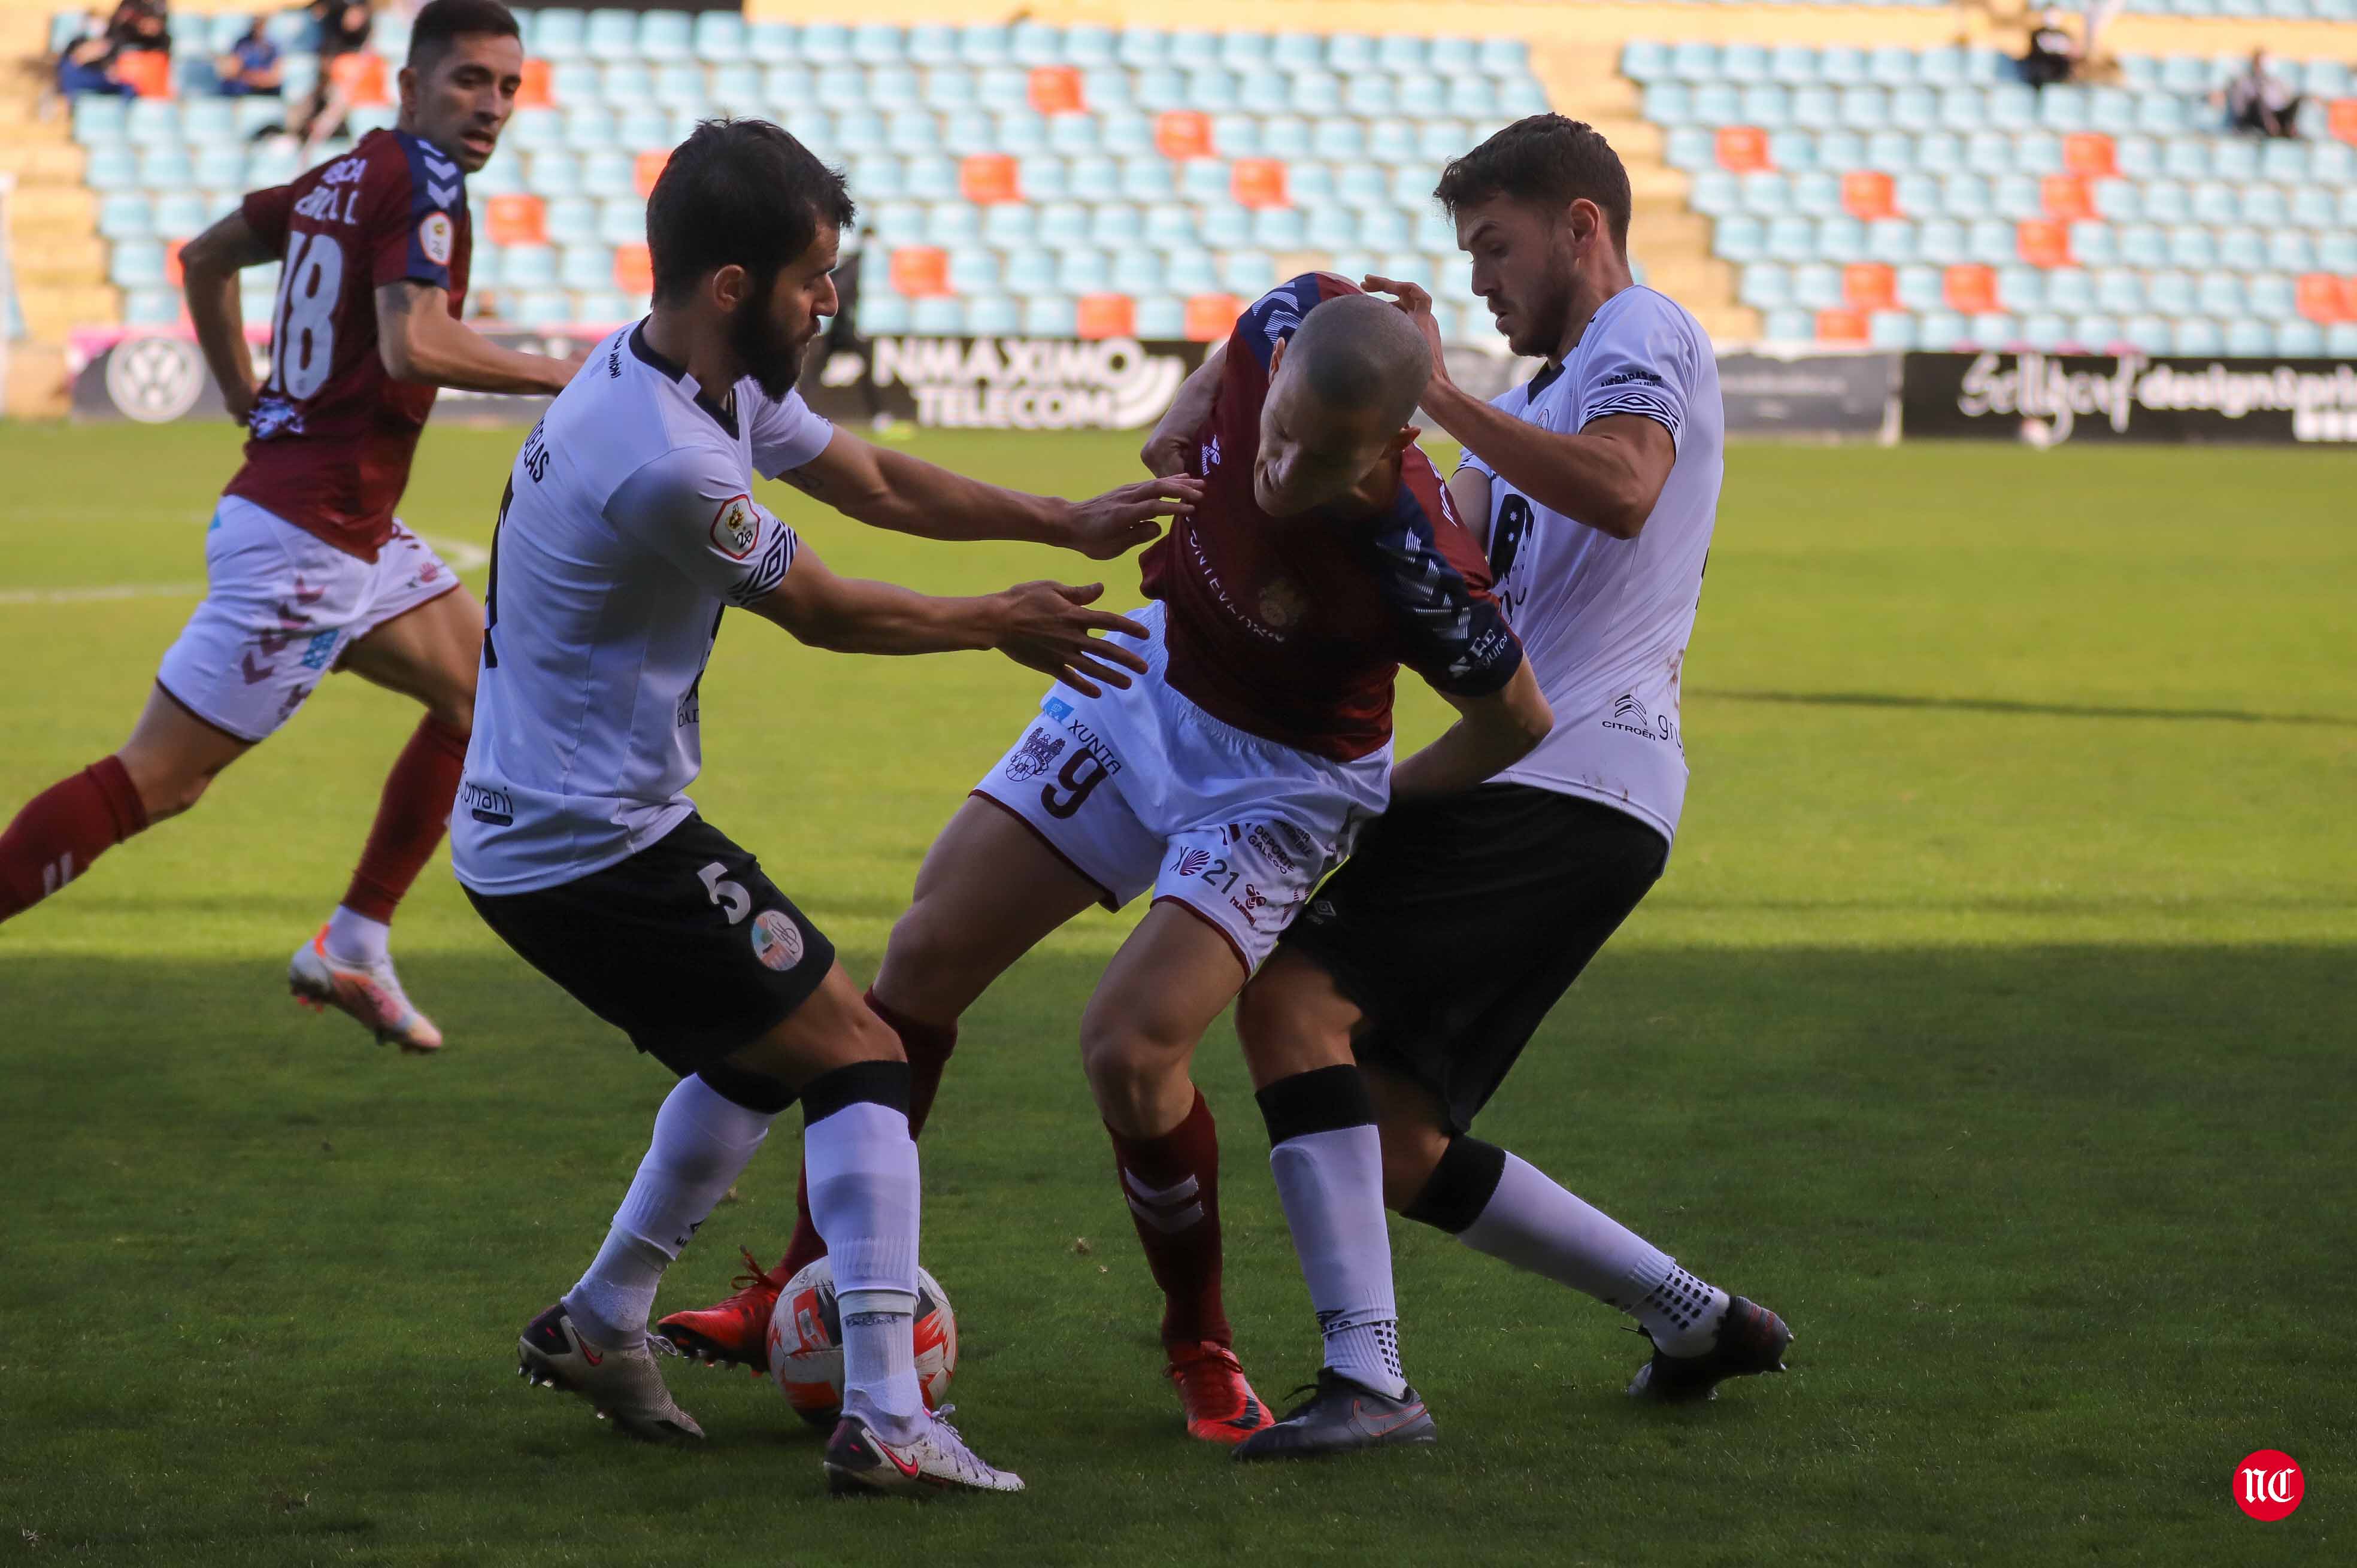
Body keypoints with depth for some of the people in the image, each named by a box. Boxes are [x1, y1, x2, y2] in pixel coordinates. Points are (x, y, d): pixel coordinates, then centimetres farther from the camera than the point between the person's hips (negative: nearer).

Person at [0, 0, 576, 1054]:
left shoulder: (345, 175, 11)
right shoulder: (422, 178, -14)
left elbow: (205, 257, 23)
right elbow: (411, 344, -27)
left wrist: (244, 394, 24)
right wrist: (560, 377, -17)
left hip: (350, 533, 10)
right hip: (306, 539, -10)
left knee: (485, 693, 17)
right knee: (157, 780, -8)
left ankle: (353, 950, 18)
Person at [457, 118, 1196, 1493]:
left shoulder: (714, 383, 4)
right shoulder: (665, 463, -26)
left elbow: (878, 483, 18)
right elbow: (823, 611, -11)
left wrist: (1067, 525, 13)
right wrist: (1000, 626, 5)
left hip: (523, 835, 10)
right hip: (598, 849, -10)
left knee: (766, 1050, 26)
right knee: (860, 1058, -6)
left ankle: (600, 1325, 33)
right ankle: (887, 1421, -12)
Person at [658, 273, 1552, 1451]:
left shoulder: (1417, 565, -36)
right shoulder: (1298, 322, -26)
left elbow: (1516, 718, -17)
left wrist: (1384, 803, -4)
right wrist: (1187, 411, -3)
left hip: (1280, 778, -6)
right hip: (1148, 678, 6)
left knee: (1129, 1049, -21)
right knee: (925, 956, 4)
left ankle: (1202, 1354, 5)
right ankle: (807, 1296, 17)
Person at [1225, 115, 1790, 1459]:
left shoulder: (1644, 336, -1)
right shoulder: (1548, 393, 31)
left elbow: (1622, 492, -24)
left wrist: (1441, 395, -24)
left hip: (1571, 780, -10)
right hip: (1538, 791, 10)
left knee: (1295, 993, -22)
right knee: (1398, 1144, 8)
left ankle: (1363, 1382, -28)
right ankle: (1696, 1320, 16)